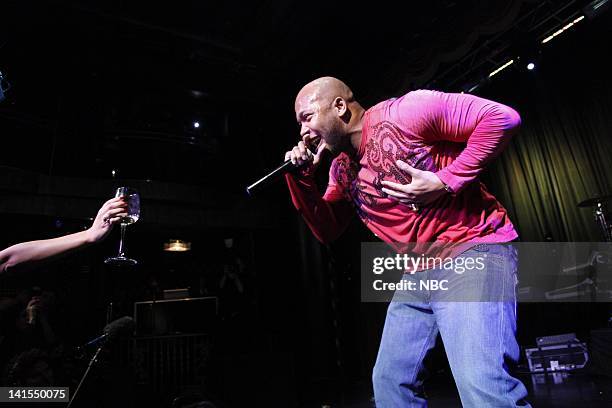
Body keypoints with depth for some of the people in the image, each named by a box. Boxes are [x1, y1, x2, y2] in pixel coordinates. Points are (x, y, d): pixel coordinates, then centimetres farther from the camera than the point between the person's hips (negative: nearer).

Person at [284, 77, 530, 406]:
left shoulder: (403, 112, -13)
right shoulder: (341, 169, 10)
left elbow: (502, 118, -15)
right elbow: (327, 231, 12)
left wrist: (445, 181, -21)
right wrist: (301, 179, 1)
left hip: (472, 250, -7)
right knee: (389, 381, 13)